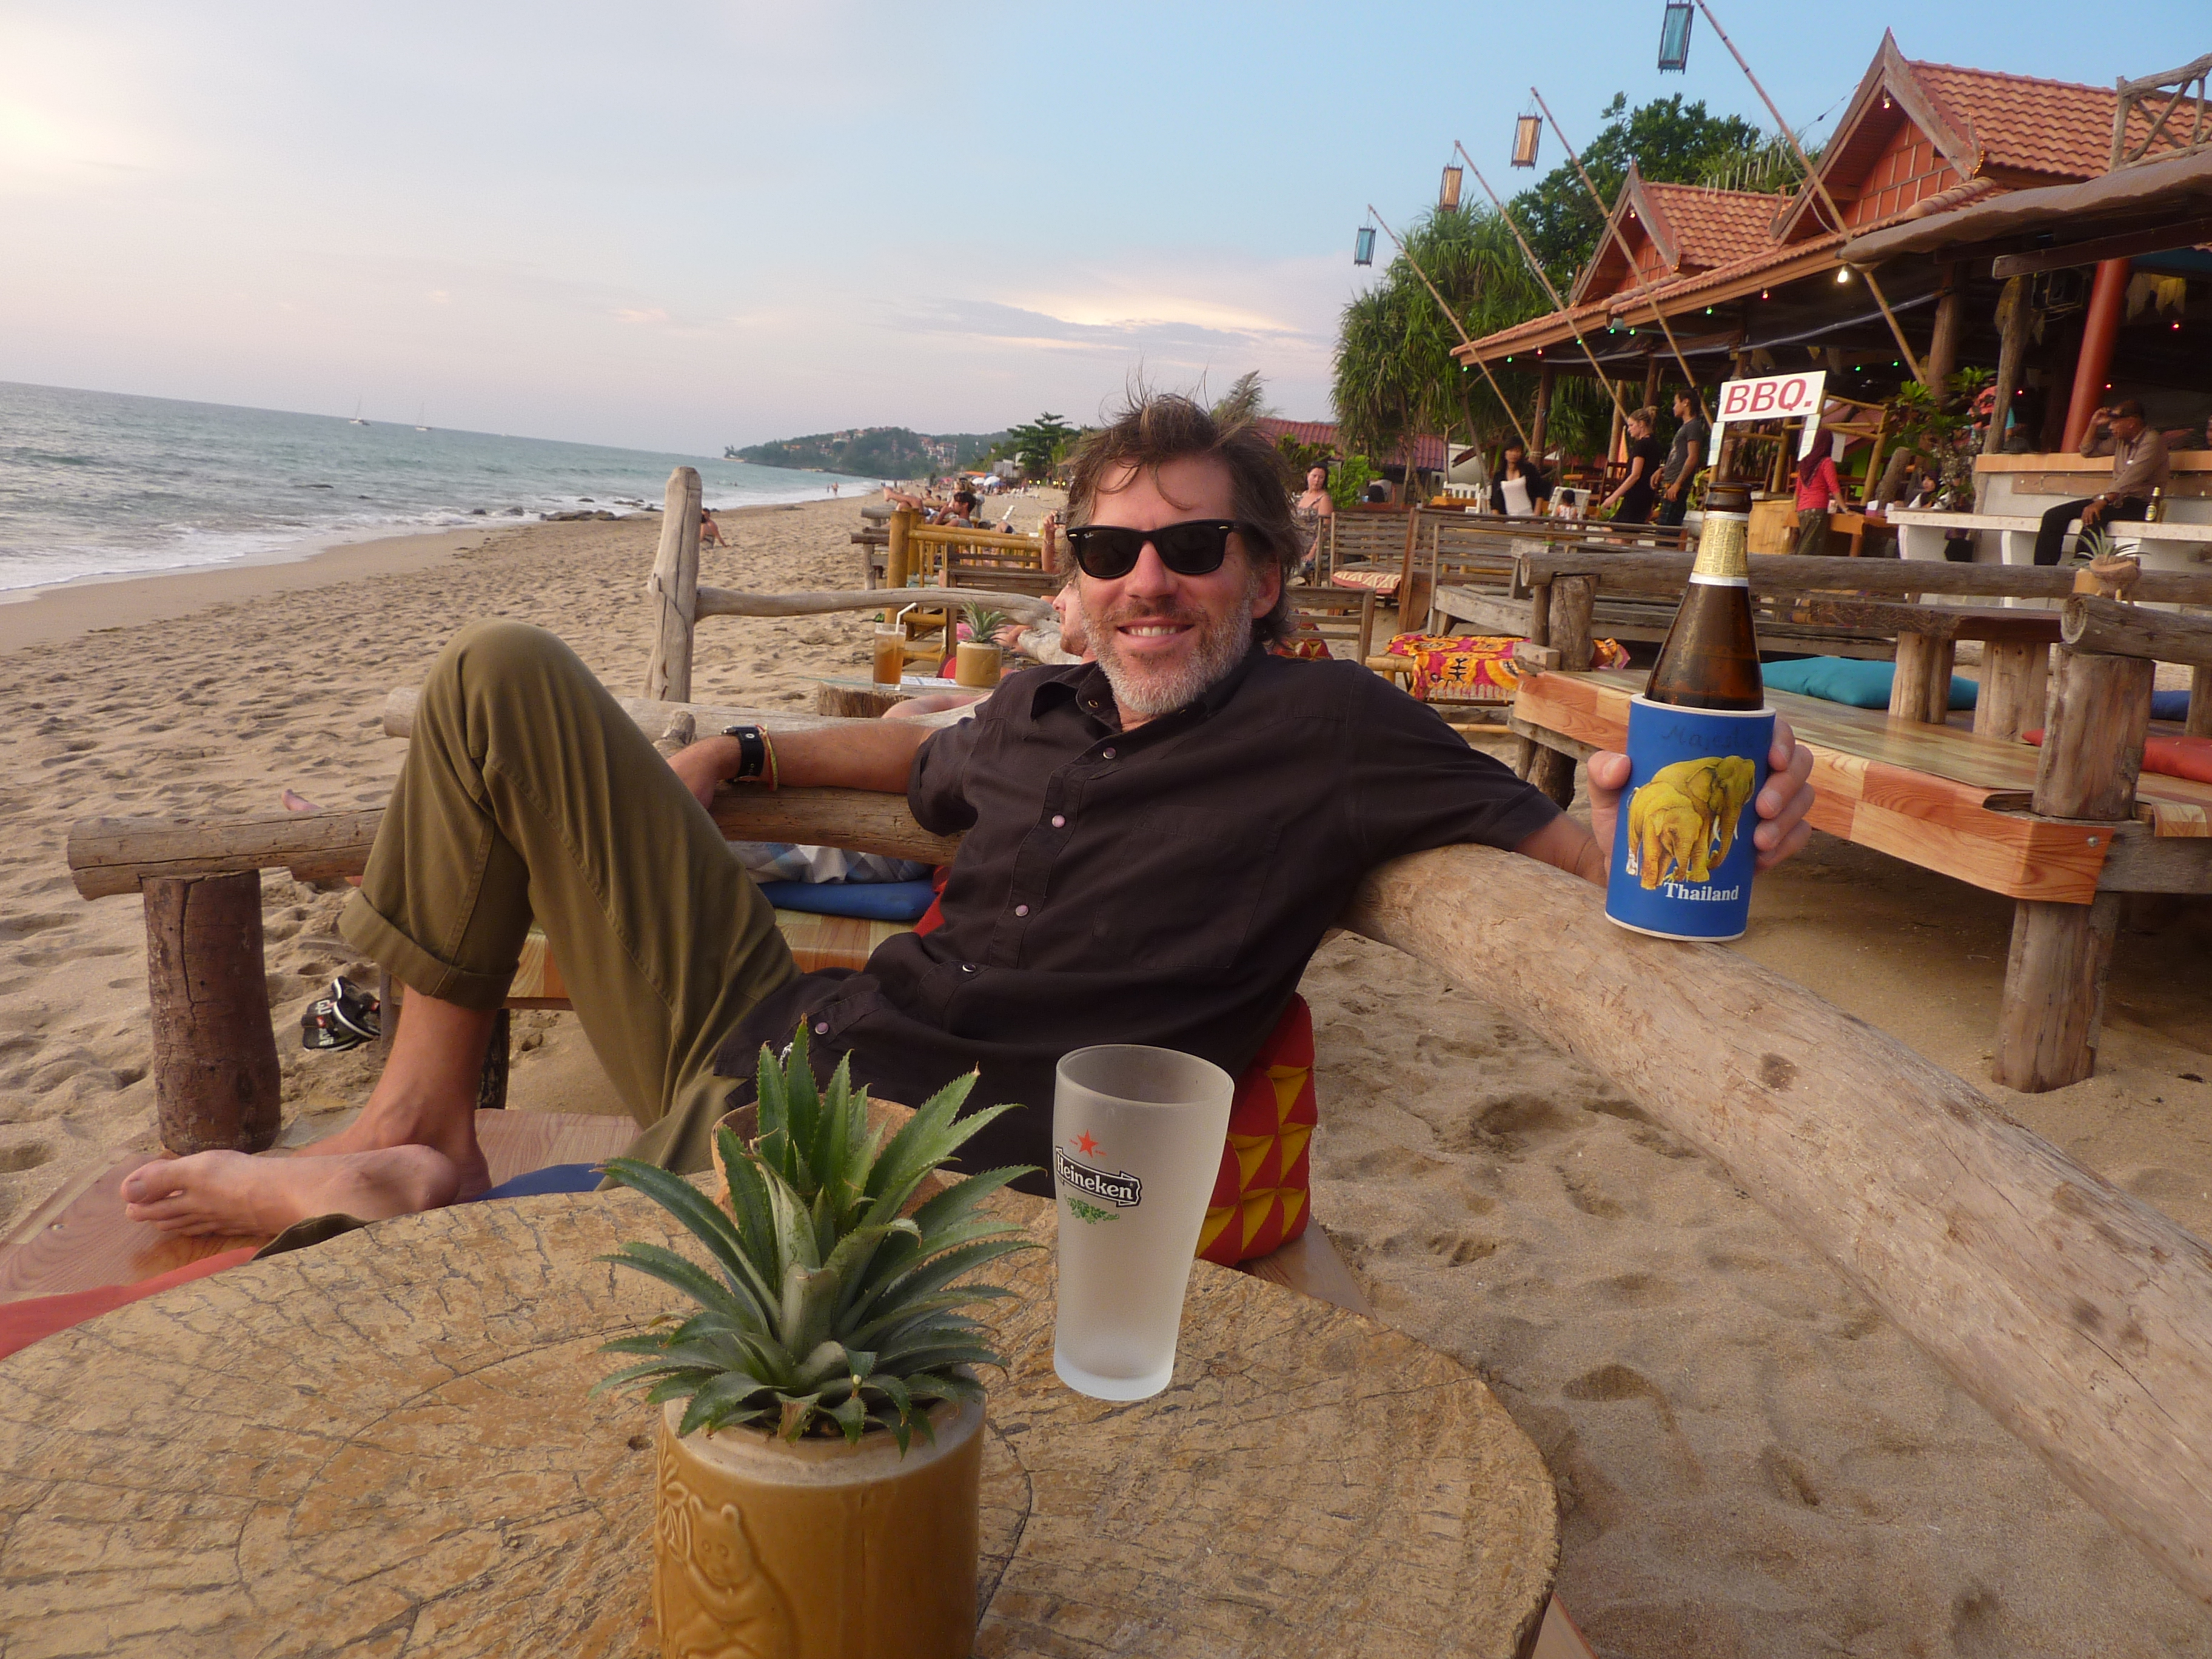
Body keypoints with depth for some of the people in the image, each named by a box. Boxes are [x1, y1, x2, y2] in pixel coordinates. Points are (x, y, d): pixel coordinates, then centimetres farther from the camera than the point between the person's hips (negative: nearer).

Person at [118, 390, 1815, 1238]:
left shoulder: (1326, 728, -6)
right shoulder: (1036, 714, 11)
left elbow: (1571, 854, -10)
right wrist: (736, 754, 25)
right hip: (772, 1028, 7)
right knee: (506, 674, 7)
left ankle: (387, 1189, 5)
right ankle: (421, 1128, 7)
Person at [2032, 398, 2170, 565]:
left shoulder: (2152, 441, -10)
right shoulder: (2120, 441, 17)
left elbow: (2130, 479, -23)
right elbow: (2088, 450, 31)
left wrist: (2102, 502, -34)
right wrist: (2094, 424, 14)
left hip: (2139, 503, -8)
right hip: (2115, 499, 8)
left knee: (2092, 517, -39)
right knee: (2053, 516, -7)